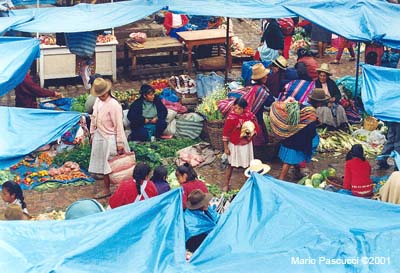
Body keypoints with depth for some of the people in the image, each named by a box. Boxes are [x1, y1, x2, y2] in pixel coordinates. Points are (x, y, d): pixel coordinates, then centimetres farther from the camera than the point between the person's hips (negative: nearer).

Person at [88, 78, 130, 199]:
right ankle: (106, 190, 23)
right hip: (99, 137, 7)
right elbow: (93, 118, 14)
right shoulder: (97, 101, 2)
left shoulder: (114, 105, -20)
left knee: (110, 165, 1)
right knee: (103, 165, 13)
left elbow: (119, 125, -17)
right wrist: (92, 134, 17)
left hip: (110, 138, -7)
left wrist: (120, 143, -16)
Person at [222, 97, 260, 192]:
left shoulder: (250, 115, -13)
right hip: (234, 144, -2)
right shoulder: (231, 117, -20)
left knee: (248, 164, 15)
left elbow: (257, 128, -1)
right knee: (231, 164, 9)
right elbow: (225, 133, -12)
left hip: (246, 144, 2)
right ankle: (226, 184, 22)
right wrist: (226, 147, -10)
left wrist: (250, 133, -23)